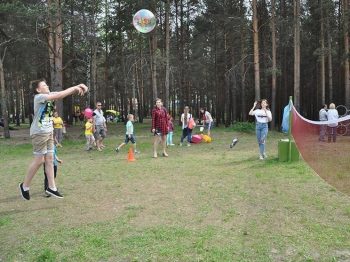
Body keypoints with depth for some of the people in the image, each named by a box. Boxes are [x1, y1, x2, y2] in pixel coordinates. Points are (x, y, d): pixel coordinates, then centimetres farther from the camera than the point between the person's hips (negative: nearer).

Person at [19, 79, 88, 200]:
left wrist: (78, 87, -15)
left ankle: (51, 187, 11)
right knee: (39, 160, -4)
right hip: (39, 133, -8)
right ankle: (24, 186, 12)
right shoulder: (39, 97, -12)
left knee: (49, 159, 6)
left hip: (49, 132, 8)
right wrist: (74, 88, -18)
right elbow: (59, 95, -23)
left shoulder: (50, 95, 11)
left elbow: (64, 93, 2)